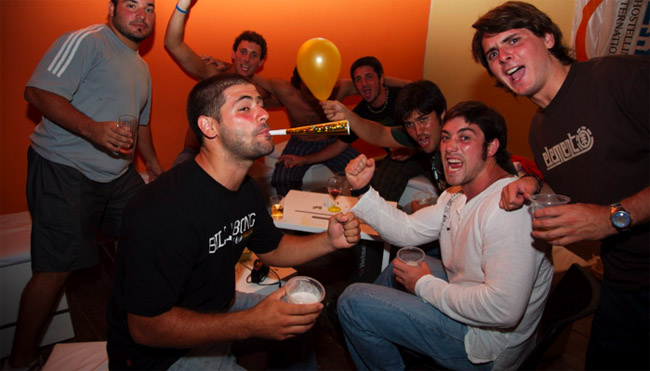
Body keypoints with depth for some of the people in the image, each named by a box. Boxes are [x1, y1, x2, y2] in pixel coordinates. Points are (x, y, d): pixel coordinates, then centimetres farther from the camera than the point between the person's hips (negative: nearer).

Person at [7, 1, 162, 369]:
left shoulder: (142, 67, 19)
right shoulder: (86, 41, -9)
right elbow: (39, 92, -18)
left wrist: (156, 167, 26)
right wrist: (94, 130, -31)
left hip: (119, 172, 8)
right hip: (63, 171, -8)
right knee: (56, 268, -6)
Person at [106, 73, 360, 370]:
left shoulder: (246, 189, -3)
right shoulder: (164, 211, -33)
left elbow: (271, 249, 9)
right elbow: (145, 327, -29)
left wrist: (329, 241, -8)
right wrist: (250, 324, -35)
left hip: (219, 309, 9)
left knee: (304, 321, 15)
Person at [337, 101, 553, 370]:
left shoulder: (508, 208, -30)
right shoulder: (458, 196, 4)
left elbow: (504, 309, -35)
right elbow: (407, 231, 5)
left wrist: (425, 284, -21)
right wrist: (363, 190, -8)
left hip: (487, 345, -10)